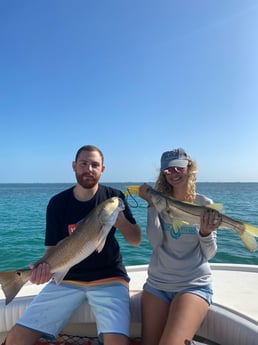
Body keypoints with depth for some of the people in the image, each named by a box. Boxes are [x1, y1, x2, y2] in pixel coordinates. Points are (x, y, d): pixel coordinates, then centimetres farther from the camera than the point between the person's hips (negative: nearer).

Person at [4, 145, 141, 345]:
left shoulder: (114, 197, -3)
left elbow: (136, 241, -1)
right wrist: (45, 266, -19)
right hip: (68, 279, 2)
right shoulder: (58, 203, -1)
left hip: (109, 279, -1)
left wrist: (120, 221, -21)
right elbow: (54, 248, 3)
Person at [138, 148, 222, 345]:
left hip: (194, 285, -2)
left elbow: (208, 254, -3)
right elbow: (156, 241, -13)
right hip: (157, 284, 3)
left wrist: (206, 232, -23)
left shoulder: (205, 204, -3)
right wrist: (151, 204, -16)